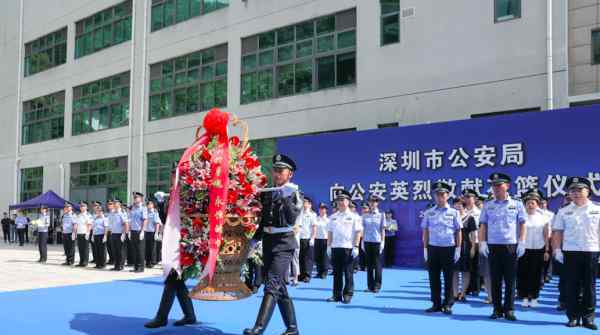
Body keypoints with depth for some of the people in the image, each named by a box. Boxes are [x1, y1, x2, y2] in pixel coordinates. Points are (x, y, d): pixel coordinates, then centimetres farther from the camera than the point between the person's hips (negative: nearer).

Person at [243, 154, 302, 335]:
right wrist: (255, 239, 11)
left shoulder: (294, 194, -7)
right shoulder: (267, 193, 10)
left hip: (283, 243, -7)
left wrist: (286, 198, -30)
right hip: (268, 242, 7)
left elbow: (291, 219, -21)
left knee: (272, 285, -15)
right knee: (279, 287, 11)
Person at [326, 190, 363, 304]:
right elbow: (330, 232, 16)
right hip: (335, 248, 4)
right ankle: (337, 295, 13)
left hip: (348, 248, -4)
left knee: (348, 273, 0)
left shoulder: (354, 216, 1)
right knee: (337, 273, 7)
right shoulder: (333, 217, 14)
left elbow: (358, 232, -3)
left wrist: (356, 247, -10)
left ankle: (347, 295, 7)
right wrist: (328, 246, 9)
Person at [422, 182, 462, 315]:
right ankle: (436, 304, 14)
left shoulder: (454, 213, 2)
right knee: (433, 278, 5)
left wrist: (458, 249, -2)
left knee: (449, 278, 3)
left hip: (449, 249, -2)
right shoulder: (429, 213, 7)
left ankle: (447, 304, 12)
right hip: (433, 248, 2)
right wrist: (425, 249, 5)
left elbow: (458, 232, 3)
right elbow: (425, 232, 9)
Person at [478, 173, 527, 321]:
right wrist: (482, 242, -1)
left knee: (510, 280, 1)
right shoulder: (488, 206, 9)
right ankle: (497, 309, 11)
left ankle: (509, 310, 9)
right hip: (493, 246, 1)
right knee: (495, 279, 4)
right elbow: (483, 225, 9)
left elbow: (522, 225, 6)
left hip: (511, 246, -1)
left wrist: (522, 242, -3)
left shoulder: (517, 205, 6)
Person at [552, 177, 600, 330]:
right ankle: (573, 317, 11)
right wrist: (557, 250, -3)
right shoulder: (564, 212, 7)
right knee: (571, 287, 3)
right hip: (570, 253, 1)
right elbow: (557, 233, 6)